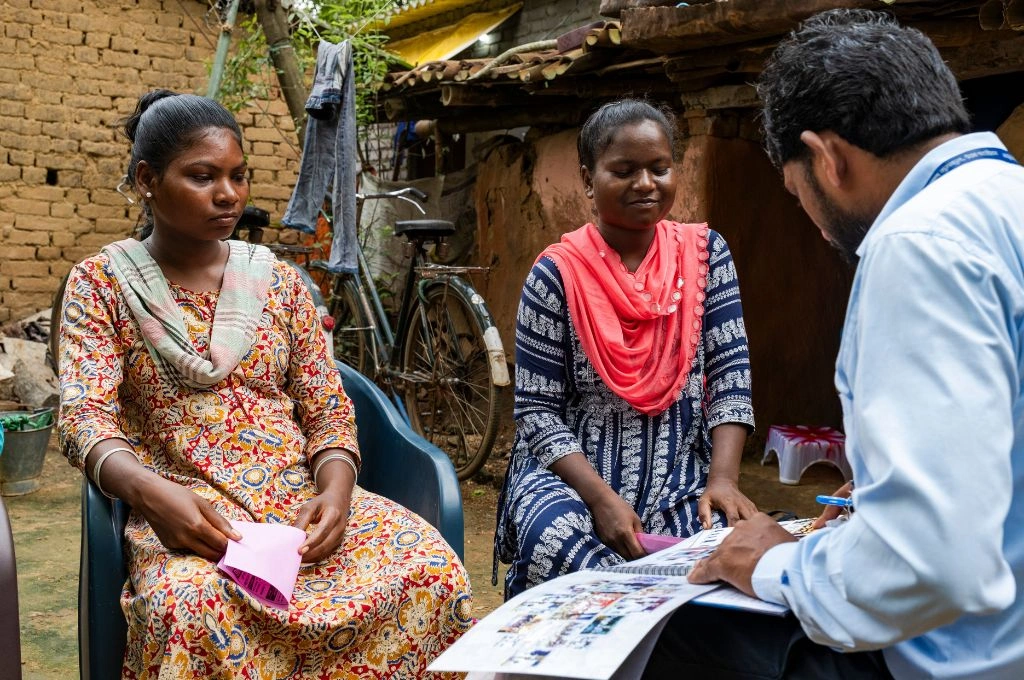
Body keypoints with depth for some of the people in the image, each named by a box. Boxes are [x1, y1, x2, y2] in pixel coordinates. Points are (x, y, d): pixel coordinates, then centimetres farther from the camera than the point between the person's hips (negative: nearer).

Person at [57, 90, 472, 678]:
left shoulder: (279, 281, 13)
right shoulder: (102, 285, 6)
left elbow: (329, 412, 9)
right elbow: (86, 417, -6)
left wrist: (335, 491, -13)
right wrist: (152, 492, -28)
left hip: (302, 495, 3)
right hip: (186, 512, -3)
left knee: (432, 567, -24)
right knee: (193, 605, -39)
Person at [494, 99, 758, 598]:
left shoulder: (704, 253, 5)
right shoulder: (557, 275, -5)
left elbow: (730, 374, 1)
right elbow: (538, 411, -6)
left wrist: (723, 479, -14)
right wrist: (602, 498, -19)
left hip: (682, 476, 3)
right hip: (570, 471, -2)